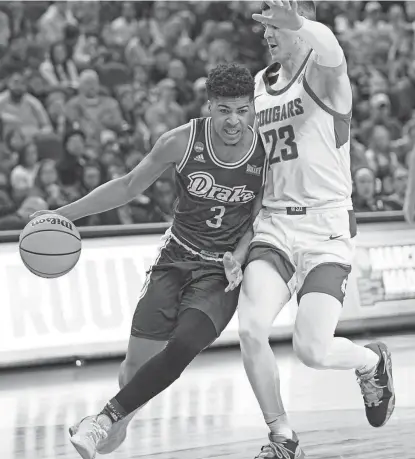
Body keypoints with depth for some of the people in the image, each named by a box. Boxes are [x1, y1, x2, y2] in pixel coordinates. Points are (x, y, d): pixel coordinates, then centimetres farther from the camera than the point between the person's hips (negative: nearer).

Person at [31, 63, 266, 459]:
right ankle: (118, 427, 27)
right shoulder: (182, 142, -13)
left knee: (182, 348, -25)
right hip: (176, 259, 1)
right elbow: (128, 187, 1)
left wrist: (238, 258, -14)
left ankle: (106, 418, -15)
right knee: (138, 359, -3)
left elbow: (260, 218, 3)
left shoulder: (267, 155, -13)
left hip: (222, 272, -1)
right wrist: (65, 214, -3)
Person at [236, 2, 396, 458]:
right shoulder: (258, 86, 13)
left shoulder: (322, 73, -7)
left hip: (326, 227, -5)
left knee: (313, 350, -13)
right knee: (250, 330, -17)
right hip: (273, 226, 5)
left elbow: (331, 54, -34)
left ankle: (372, 361, 23)